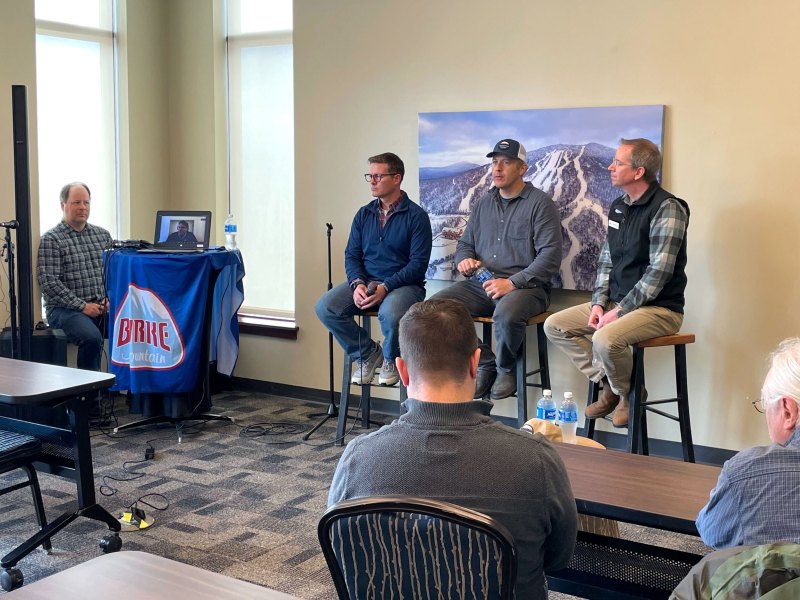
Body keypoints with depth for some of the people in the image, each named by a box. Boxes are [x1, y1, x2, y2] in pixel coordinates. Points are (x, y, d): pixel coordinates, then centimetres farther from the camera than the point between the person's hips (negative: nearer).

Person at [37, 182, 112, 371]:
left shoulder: (102, 235, 15)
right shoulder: (51, 239, -1)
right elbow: (48, 282, -9)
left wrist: (111, 299, -3)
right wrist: (82, 306, -15)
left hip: (103, 307, 5)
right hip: (65, 309, -4)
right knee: (92, 338, -33)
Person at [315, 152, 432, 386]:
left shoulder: (416, 216, -5)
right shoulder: (364, 214, 12)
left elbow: (418, 263, -11)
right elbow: (351, 255, 10)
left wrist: (385, 288, -22)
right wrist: (357, 283, -11)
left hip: (403, 284, -5)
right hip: (365, 281, 5)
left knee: (390, 314, -38)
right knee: (325, 307, -20)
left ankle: (391, 359, -2)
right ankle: (367, 353, 2)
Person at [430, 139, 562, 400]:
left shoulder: (540, 203, -1)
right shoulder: (483, 203, 18)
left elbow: (550, 255, -10)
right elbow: (465, 244, 25)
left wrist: (512, 282, -20)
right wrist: (464, 260, -1)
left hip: (526, 286, -5)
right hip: (480, 284, 6)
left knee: (506, 314, -39)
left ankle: (506, 368, -5)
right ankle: (484, 363, -3)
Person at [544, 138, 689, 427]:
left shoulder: (667, 208, -16)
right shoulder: (618, 207, 11)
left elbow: (658, 272, -21)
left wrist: (620, 311, -20)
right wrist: (599, 302, -1)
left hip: (658, 308, -9)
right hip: (617, 302, 9)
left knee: (605, 339, -33)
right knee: (554, 325, -1)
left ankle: (629, 393, -2)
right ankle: (609, 385, 6)